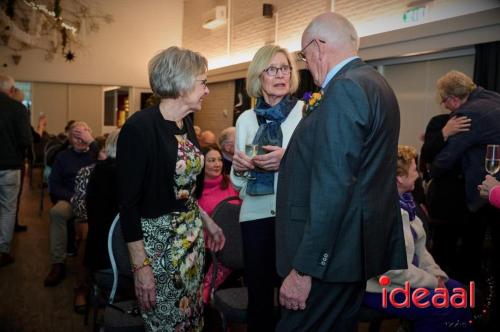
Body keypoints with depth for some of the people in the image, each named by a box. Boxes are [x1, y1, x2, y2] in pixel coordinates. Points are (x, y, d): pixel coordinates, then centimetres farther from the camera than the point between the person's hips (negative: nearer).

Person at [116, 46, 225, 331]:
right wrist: (140, 266, -19)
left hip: (193, 238, 7)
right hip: (158, 241, -7)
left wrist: (206, 221, 12)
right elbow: (129, 202, -19)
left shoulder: (186, 123, 4)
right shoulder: (140, 127, -20)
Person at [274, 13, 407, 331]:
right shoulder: (374, 82, 14)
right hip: (361, 243, 10)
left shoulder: (344, 89, -16)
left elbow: (332, 187, -23)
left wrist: (303, 269, -21)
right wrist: (290, 158, 19)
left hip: (331, 252, -10)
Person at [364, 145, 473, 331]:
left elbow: (418, 247, 11)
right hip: (382, 288, -10)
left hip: (403, 279, 10)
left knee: (458, 291, 8)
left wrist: (437, 275, -1)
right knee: (451, 308, -14)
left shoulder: (404, 201, 6)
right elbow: (393, 268, -26)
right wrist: (433, 282, -15)